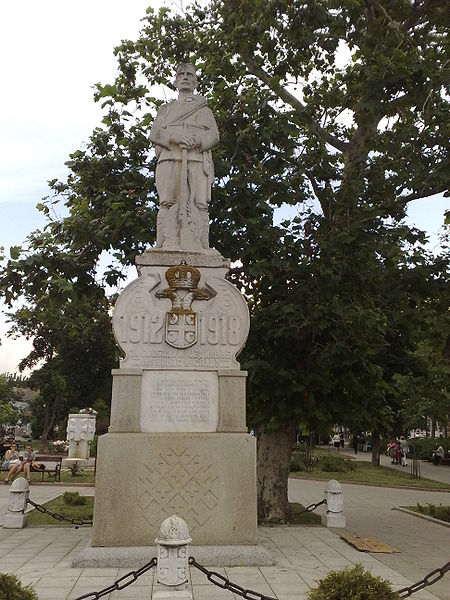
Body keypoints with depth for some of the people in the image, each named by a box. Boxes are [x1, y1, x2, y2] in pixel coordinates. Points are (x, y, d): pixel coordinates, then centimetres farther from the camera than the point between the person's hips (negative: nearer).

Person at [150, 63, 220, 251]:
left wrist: (198, 139, -11)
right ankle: (168, 246, -25)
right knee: (169, 202, -17)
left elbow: (214, 135, 12)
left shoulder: (204, 109, 29)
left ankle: (198, 248, -26)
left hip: (198, 160, 0)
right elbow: (154, 133, 12)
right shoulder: (166, 109, 30)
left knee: (198, 203, -17)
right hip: (170, 159, 1)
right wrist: (176, 137, -8)